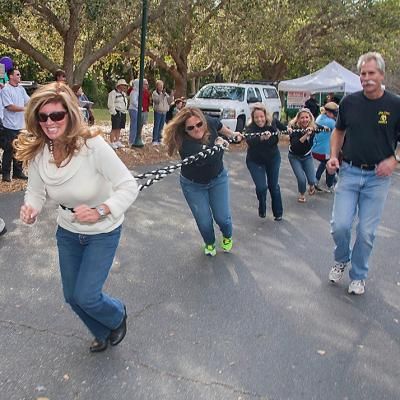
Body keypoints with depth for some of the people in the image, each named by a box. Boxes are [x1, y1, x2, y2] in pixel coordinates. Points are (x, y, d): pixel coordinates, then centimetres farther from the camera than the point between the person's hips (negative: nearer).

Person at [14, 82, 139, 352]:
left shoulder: (93, 145, -30)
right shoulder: (37, 152, -15)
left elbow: (129, 186, -28)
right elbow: (35, 191, -3)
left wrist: (100, 211, -41)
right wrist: (30, 209, -26)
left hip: (103, 232, -5)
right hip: (67, 232, 6)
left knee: (85, 296, -7)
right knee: (72, 297, 17)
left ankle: (117, 315, 31)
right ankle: (103, 334, 49)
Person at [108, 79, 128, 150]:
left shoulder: (124, 93, 19)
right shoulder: (113, 93, -8)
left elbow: (126, 103, 29)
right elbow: (110, 104, -14)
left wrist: (126, 111, 20)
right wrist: (114, 113, -18)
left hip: (123, 113, 8)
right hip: (117, 113, -8)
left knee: (119, 128, 11)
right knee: (114, 128, -8)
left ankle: (117, 142, 18)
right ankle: (112, 143, -5)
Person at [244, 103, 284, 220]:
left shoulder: (273, 123, -15)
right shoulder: (250, 128, -26)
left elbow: (283, 127, 11)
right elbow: (250, 141, -50)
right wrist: (262, 137, -64)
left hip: (273, 159, 2)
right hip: (255, 161, -2)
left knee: (274, 186, 9)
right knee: (261, 187, -11)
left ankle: (278, 213, 27)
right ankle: (262, 209, 19)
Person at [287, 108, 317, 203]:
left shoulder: (313, 128, -13)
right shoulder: (294, 128, -24)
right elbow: (294, 146, -35)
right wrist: (305, 135, -45)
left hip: (307, 156, 3)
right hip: (294, 157, -3)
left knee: (312, 180, -6)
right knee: (301, 179, -16)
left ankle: (311, 186, 33)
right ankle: (302, 194, 17)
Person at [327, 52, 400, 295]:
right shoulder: (349, 102, 1)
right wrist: (334, 156, 0)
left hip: (378, 177, -1)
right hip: (349, 172, 2)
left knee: (367, 231, 4)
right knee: (339, 225, -3)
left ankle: (358, 276, 26)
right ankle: (341, 260, 29)